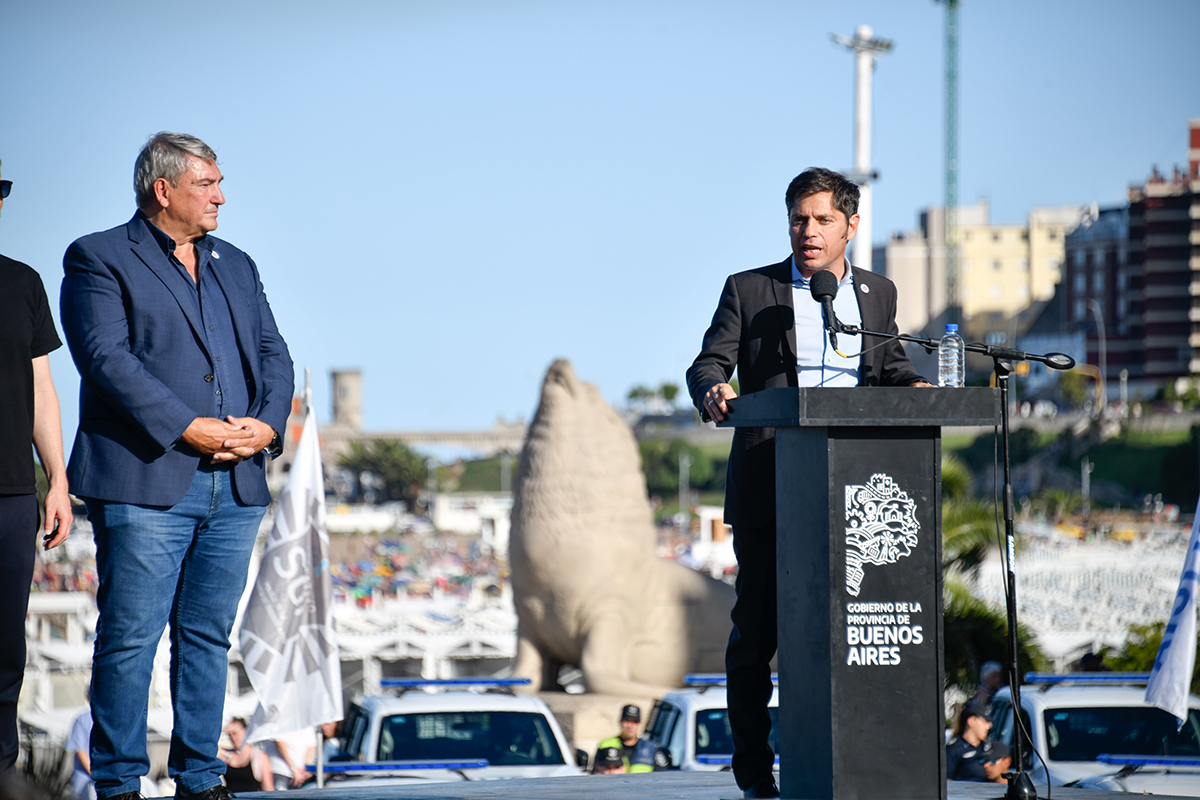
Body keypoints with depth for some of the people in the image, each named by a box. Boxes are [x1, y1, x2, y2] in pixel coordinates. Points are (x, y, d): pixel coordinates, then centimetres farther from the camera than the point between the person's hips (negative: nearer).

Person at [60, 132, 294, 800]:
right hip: (145, 483, -6)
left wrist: (266, 425, -6)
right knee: (130, 638, -5)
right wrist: (190, 429, -17)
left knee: (209, 638, 9)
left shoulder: (236, 267, 21)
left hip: (235, 487, 6)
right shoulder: (99, 260, 1)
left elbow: (272, 355, 15)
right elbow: (107, 357, -11)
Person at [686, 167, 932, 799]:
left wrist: (914, 387, 0)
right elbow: (709, 363, 1)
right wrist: (713, 391, -22)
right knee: (756, 628, 0)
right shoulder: (748, 291, 6)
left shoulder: (877, 294, 14)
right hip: (768, 487, -2)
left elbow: (889, 366, 23)